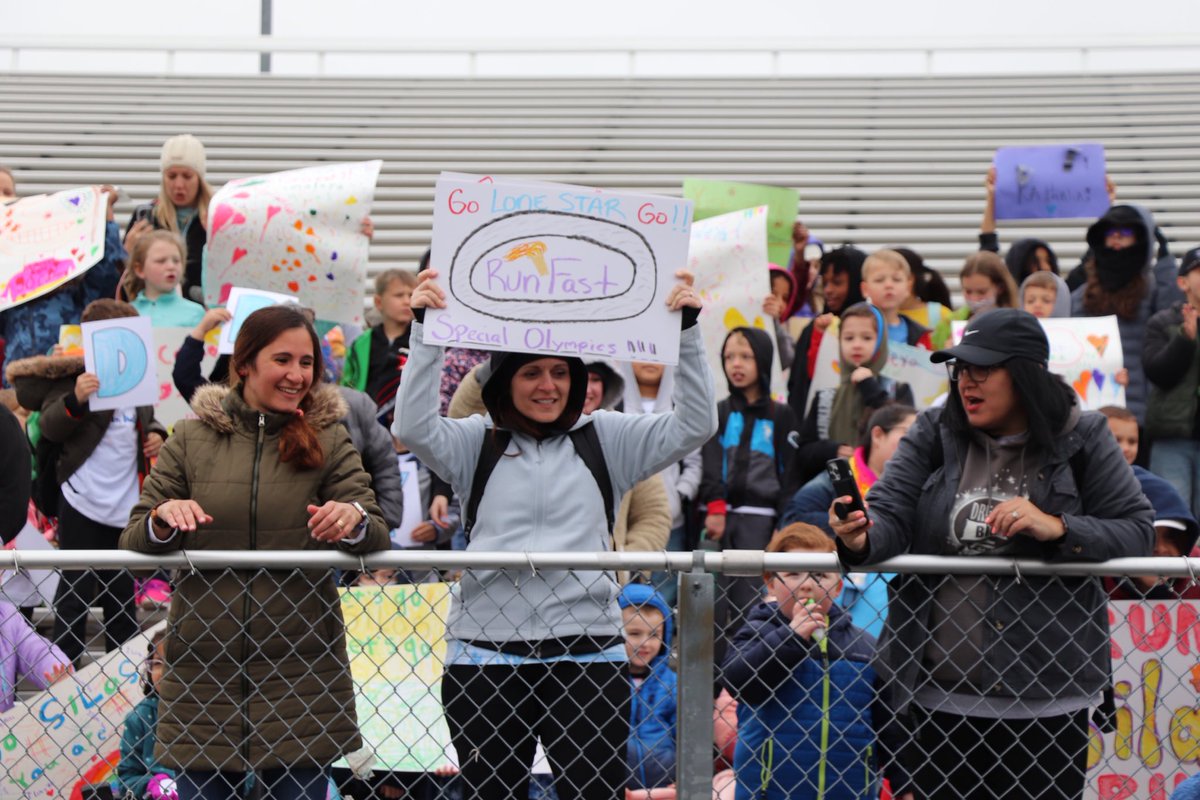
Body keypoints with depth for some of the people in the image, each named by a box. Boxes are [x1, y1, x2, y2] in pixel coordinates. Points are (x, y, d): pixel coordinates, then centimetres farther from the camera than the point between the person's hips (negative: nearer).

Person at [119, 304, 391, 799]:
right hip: (202, 670, 0)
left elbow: (378, 539, -3)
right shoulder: (191, 438, 6)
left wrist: (354, 520, -26)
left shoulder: (328, 441, 6)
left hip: (300, 673, 0)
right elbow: (132, 542, 4)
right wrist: (163, 520, -18)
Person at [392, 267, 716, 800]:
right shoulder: (476, 441, 7)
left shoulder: (607, 439, 8)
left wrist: (686, 330, -11)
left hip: (587, 652, 0)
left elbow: (694, 425, -1)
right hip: (486, 653, 0)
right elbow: (413, 429, -10)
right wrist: (425, 332, -16)